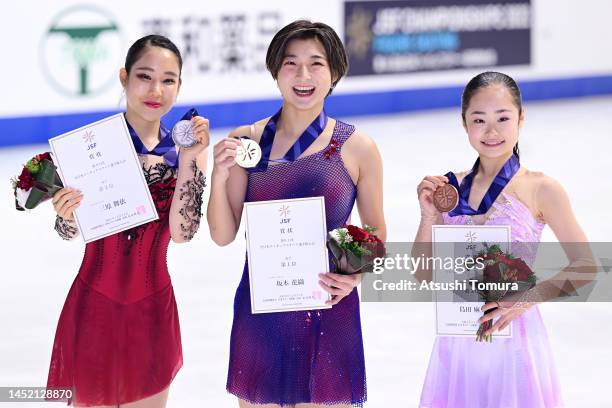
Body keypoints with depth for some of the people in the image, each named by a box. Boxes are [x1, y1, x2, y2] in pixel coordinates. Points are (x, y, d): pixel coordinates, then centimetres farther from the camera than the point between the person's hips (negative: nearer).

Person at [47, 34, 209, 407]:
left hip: (154, 306, 3)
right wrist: (66, 214, -27)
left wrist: (188, 159, -21)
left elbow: (182, 232, -13)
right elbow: (70, 232, -5)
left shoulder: (188, 148, -2)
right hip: (95, 304, -3)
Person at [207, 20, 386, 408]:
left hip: (328, 309, -1)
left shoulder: (358, 148, -4)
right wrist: (219, 176, -14)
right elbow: (223, 235, 1)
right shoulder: (247, 142, -1)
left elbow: (376, 235, 6)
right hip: (260, 310, 1)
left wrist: (357, 274, -13)